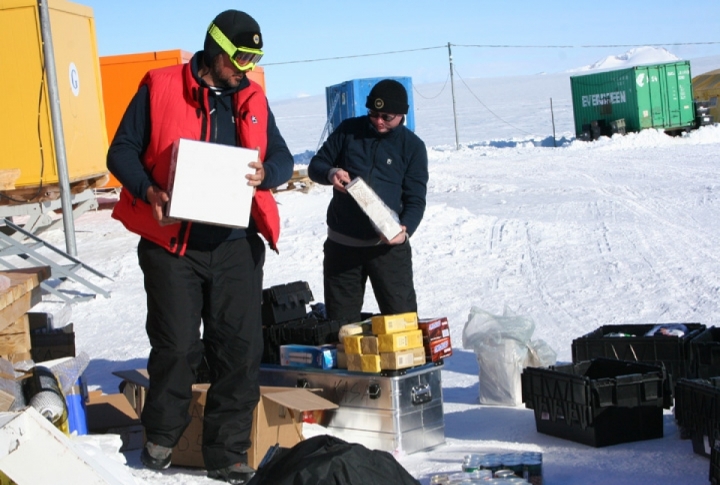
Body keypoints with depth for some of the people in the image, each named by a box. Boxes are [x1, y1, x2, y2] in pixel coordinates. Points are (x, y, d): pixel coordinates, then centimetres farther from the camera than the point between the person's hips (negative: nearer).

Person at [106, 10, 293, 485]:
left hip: (237, 246, 4)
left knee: (241, 348, 1)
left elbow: (282, 157, 16)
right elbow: (122, 151, 1)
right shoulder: (160, 88, -1)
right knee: (176, 344, -1)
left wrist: (266, 173, -8)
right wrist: (149, 191, -17)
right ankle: (161, 436, 23)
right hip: (172, 243, -3)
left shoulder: (252, 99, 12)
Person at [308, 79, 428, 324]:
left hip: (388, 244, -2)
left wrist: (405, 229, -23)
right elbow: (315, 166, 8)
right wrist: (330, 173, -17)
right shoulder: (348, 131, 5)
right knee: (340, 320, 9)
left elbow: (416, 198, -3)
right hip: (341, 242, 2)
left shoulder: (413, 146, 0)